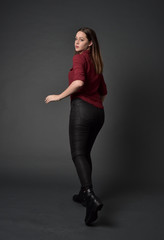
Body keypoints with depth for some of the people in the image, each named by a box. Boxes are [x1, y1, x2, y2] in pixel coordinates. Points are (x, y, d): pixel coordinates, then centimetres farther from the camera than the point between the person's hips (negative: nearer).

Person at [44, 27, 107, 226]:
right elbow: (103, 91, 27)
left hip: (82, 108, -8)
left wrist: (59, 96, -12)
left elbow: (79, 82, -23)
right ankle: (84, 194, 25)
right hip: (98, 112, 8)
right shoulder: (96, 62, 20)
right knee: (85, 153, 17)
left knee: (78, 154, -11)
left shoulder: (79, 57, -4)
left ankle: (91, 197, -27)